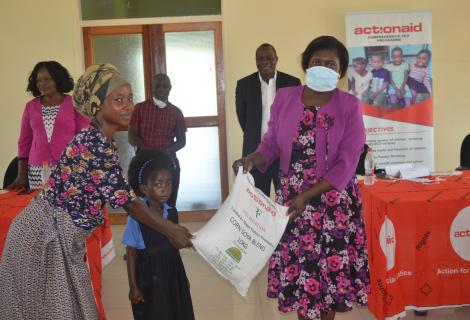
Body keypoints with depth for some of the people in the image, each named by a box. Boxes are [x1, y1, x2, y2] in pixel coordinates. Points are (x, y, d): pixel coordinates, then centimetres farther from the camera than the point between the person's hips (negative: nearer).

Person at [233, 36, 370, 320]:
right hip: (291, 197, 2)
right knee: (297, 266, 8)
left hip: (334, 201, -1)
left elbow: (346, 164, -11)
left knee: (332, 267, 8)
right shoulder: (284, 98, 0)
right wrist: (251, 160, -16)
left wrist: (307, 196, -18)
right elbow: (272, 141, 6)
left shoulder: (349, 106, -8)